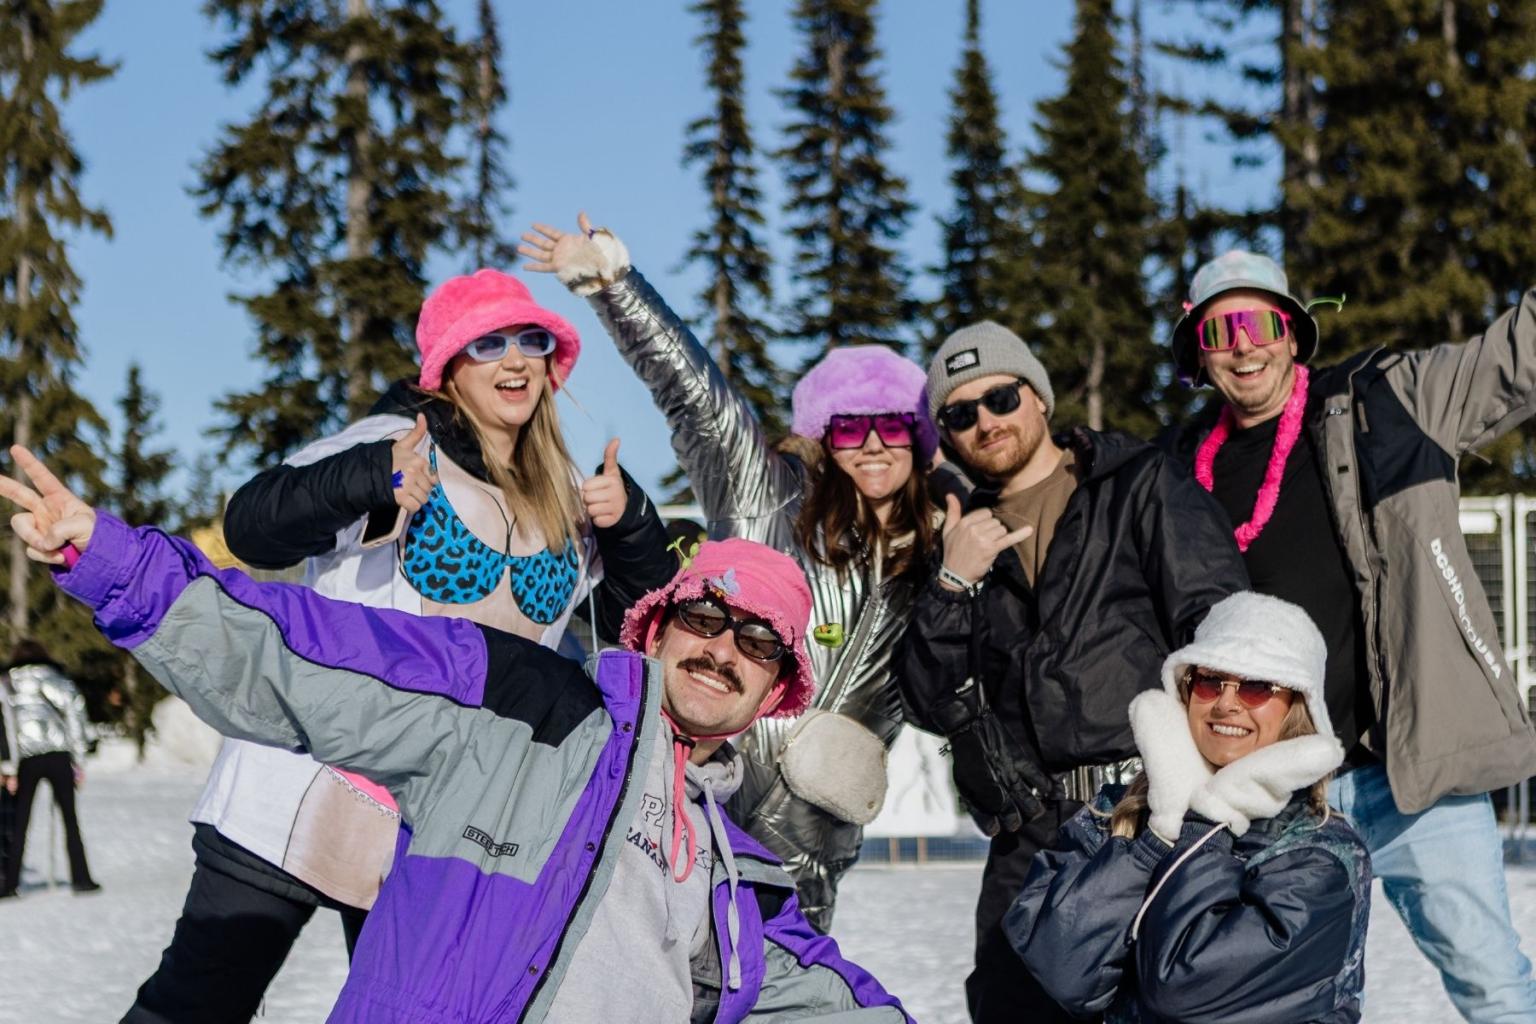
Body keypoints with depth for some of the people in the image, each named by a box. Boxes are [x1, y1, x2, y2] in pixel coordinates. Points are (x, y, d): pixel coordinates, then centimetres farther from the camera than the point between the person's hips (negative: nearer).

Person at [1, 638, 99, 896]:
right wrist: (79, 763, 7)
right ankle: (80, 877, 4)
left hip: (25, 759, -1)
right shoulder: (60, 681, 12)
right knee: (70, 819, 7)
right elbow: (76, 721, 5)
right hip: (58, 757, 1)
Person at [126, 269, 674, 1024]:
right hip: (304, 806, -5)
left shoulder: (565, 503, 12)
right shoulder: (398, 444, -5)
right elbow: (250, 528, -17)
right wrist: (369, 479, -35)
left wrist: (629, 525, -1)